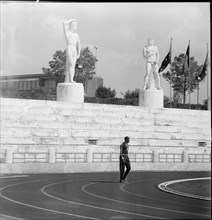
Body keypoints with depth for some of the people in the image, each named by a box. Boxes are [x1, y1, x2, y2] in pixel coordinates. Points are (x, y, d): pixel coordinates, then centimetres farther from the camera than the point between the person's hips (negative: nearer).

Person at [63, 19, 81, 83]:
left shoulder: (76, 35, 18)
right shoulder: (67, 32, 2)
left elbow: (78, 44, 25)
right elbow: (64, 23, -13)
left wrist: (78, 54, 17)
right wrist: (71, 20, 2)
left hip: (74, 51, 6)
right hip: (69, 50, -6)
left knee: (69, 67, 2)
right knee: (71, 65, -22)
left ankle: (66, 82, -1)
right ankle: (71, 80, -29)